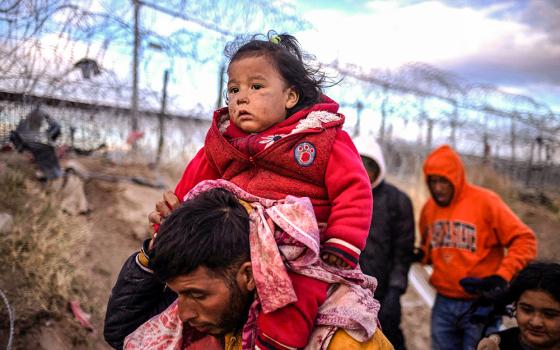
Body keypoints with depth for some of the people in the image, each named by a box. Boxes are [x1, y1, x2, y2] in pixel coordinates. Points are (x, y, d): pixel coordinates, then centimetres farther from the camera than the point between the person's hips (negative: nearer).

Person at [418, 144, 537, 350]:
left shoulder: (485, 201, -12)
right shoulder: (429, 208, 4)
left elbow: (524, 240, -11)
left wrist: (503, 276, -21)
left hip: (480, 306, -5)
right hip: (443, 304, 5)